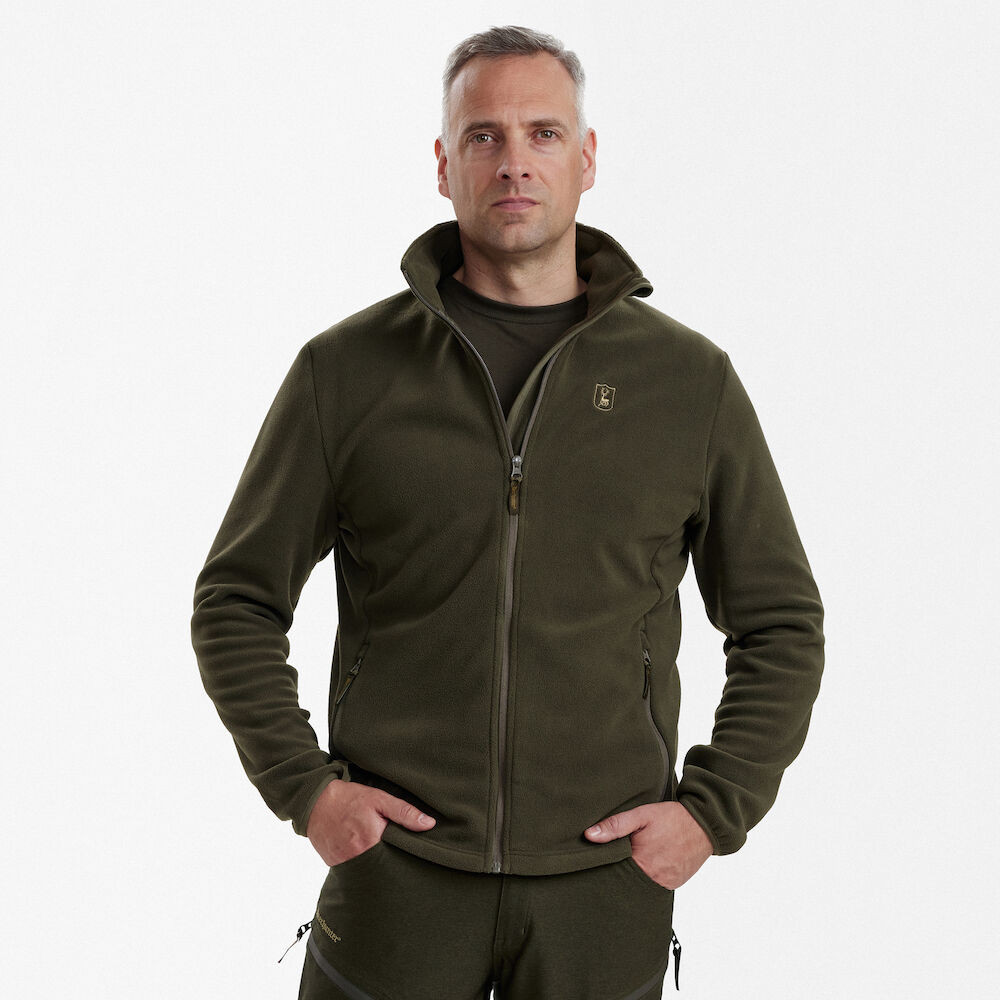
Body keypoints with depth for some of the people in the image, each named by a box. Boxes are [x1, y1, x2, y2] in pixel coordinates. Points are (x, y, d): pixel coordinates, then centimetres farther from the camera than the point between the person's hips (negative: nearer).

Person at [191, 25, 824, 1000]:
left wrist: (712, 809, -3)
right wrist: (302, 784, -5)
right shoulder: (346, 370, -1)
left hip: (604, 886, 1)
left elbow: (779, 626, 7)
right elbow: (237, 599, 6)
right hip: (396, 874, 0)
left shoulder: (689, 380, 1)